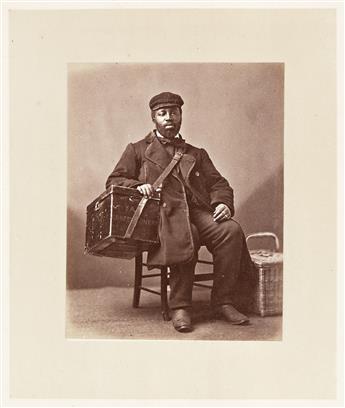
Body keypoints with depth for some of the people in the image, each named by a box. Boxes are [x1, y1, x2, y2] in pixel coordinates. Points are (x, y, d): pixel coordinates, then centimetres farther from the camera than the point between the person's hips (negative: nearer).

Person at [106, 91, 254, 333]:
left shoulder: (197, 154, 29)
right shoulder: (138, 150, 22)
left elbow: (219, 184, 19)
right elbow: (114, 181, 14)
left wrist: (223, 203, -4)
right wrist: (137, 186, -9)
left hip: (198, 212, 4)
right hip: (164, 213, -3)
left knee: (231, 230, -27)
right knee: (185, 235, -37)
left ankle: (223, 302, -19)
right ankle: (180, 307, -27)